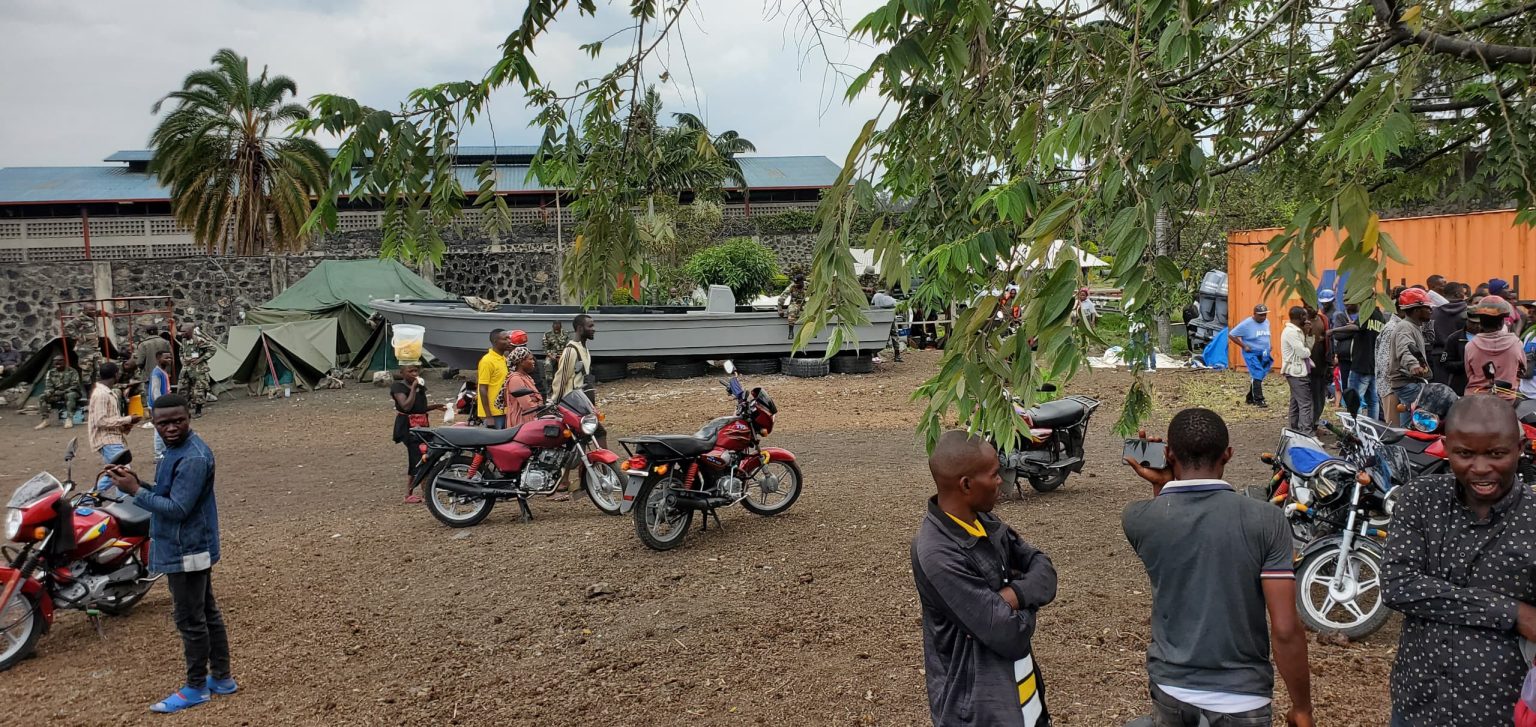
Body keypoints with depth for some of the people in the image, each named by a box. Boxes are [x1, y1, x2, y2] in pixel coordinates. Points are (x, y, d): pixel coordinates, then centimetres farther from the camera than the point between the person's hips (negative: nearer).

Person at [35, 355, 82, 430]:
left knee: (70, 395, -39)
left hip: (69, 392, -4)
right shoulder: (51, 372, 7)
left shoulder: (72, 371, -5)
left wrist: (64, 392, -23)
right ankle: (45, 420, -19)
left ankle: (69, 419, -40)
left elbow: (75, 385, -11)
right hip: (56, 395, 4)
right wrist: (48, 392, -19)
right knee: (43, 397, -20)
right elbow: (48, 386, 5)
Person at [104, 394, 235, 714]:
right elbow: (168, 494, 15)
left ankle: (196, 688, 14)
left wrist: (135, 491, -22)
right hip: (190, 549, 10)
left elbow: (177, 508, -25)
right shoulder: (176, 449, 9)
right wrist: (139, 483, 0)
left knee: (190, 620, 1)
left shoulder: (193, 458, -24)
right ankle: (221, 677, 27)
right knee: (207, 613, 16)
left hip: (187, 552, -10)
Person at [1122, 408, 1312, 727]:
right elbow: (1285, 629, -16)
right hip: (1240, 695, -2)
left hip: (1170, 686, 2)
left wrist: (1161, 486, 5)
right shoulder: (1266, 520, -16)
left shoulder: (1139, 519, -11)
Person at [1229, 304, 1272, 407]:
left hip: (1264, 355, 7)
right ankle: (1258, 400, -13)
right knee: (1257, 376, -15)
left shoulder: (1266, 322, 7)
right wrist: (1244, 346, -14)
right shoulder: (1246, 324, -13)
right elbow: (1232, 335, -11)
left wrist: (1268, 346, 10)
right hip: (1252, 354, -7)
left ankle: (1250, 398, 23)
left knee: (1257, 376, 12)